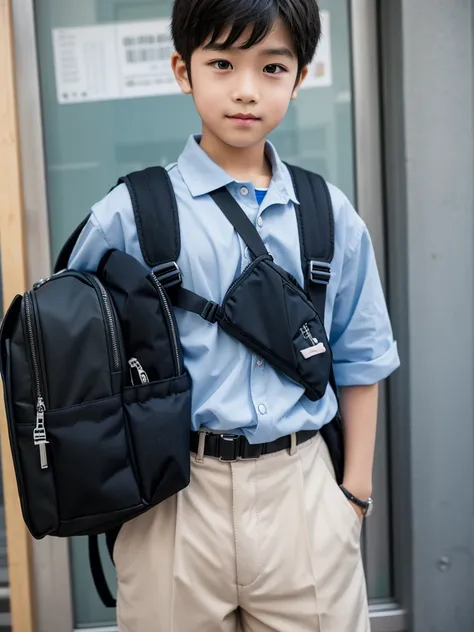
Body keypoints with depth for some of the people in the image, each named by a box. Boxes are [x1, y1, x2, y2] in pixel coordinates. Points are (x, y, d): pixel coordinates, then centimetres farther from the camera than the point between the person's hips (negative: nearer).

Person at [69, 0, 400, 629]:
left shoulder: (332, 217, 2)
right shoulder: (129, 215, -6)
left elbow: (359, 360, 9)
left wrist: (355, 493, 8)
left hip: (303, 493, 2)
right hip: (174, 502, -1)